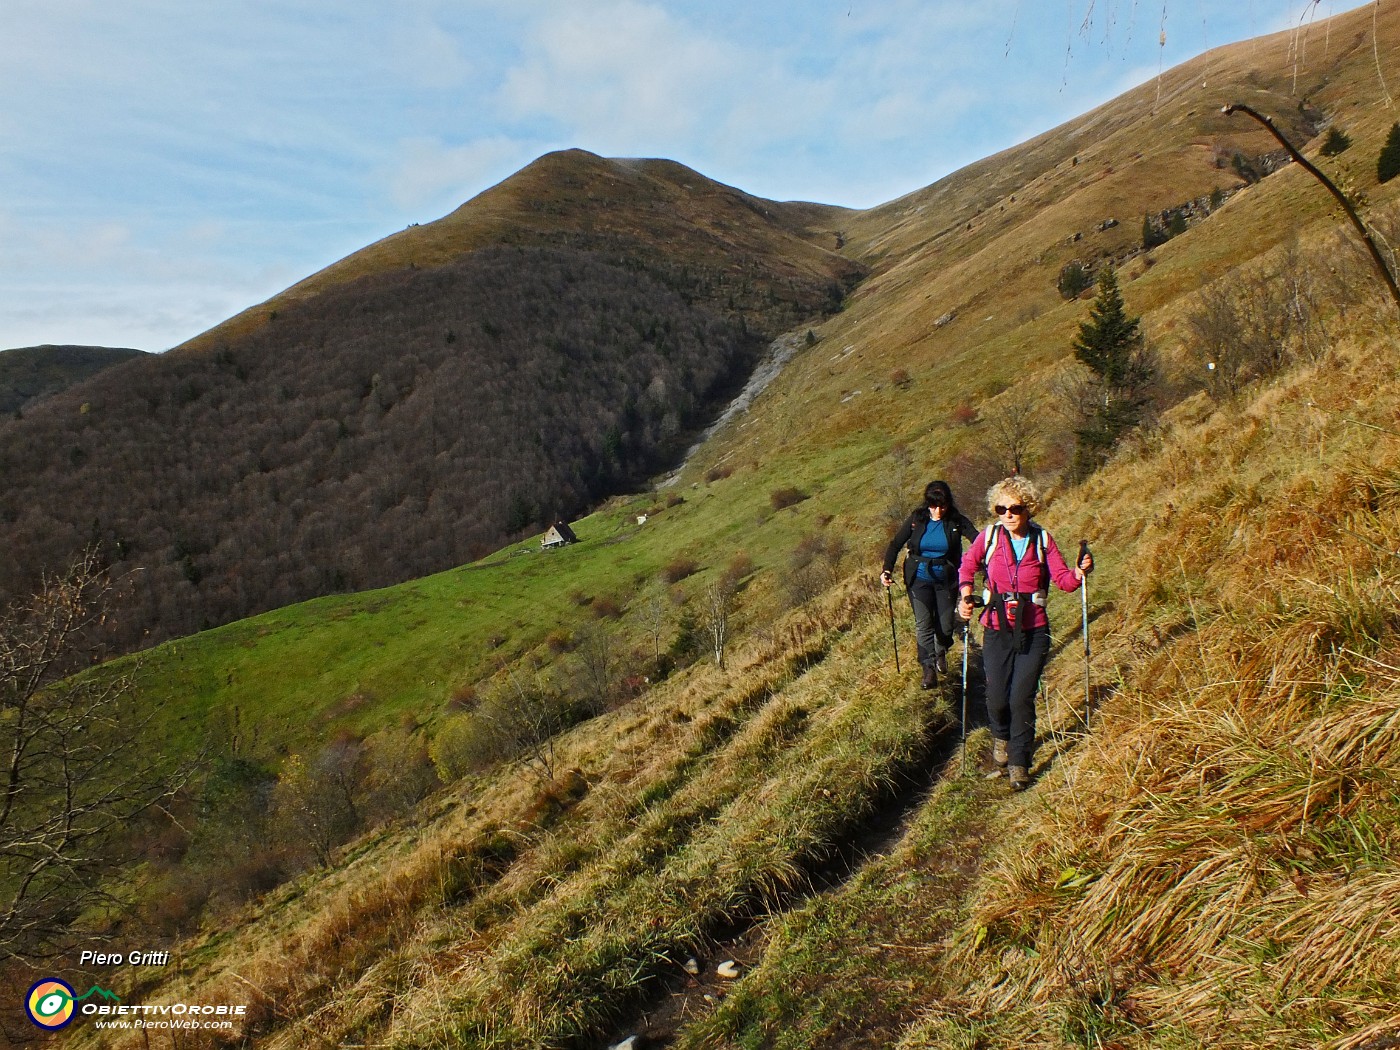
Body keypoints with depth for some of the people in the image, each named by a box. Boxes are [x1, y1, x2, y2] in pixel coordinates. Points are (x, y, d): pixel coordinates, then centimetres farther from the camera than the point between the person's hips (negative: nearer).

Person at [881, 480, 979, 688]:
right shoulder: (916, 519, -6)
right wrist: (887, 570, -15)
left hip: (946, 580, 0)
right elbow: (895, 544, -1)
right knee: (923, 624, -9)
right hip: (919, 579, 0)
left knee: (945, 625, 5)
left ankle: (941, 652, 38)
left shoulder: (957, 521, -8)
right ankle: (929, 669, -4)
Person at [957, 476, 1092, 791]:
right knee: (997, 697, 1)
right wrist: (965, 594, -4)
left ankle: (1019, 765, 9)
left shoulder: (1042, 540, -2)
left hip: (1033, 632, -1)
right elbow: (968, 565, 12)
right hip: (997, 631, 1)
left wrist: (1080, 572, -24)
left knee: (1021, 698, -7)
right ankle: (1001, 736, 36)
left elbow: (1063, 579, -3)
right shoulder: (988, 537, -3)